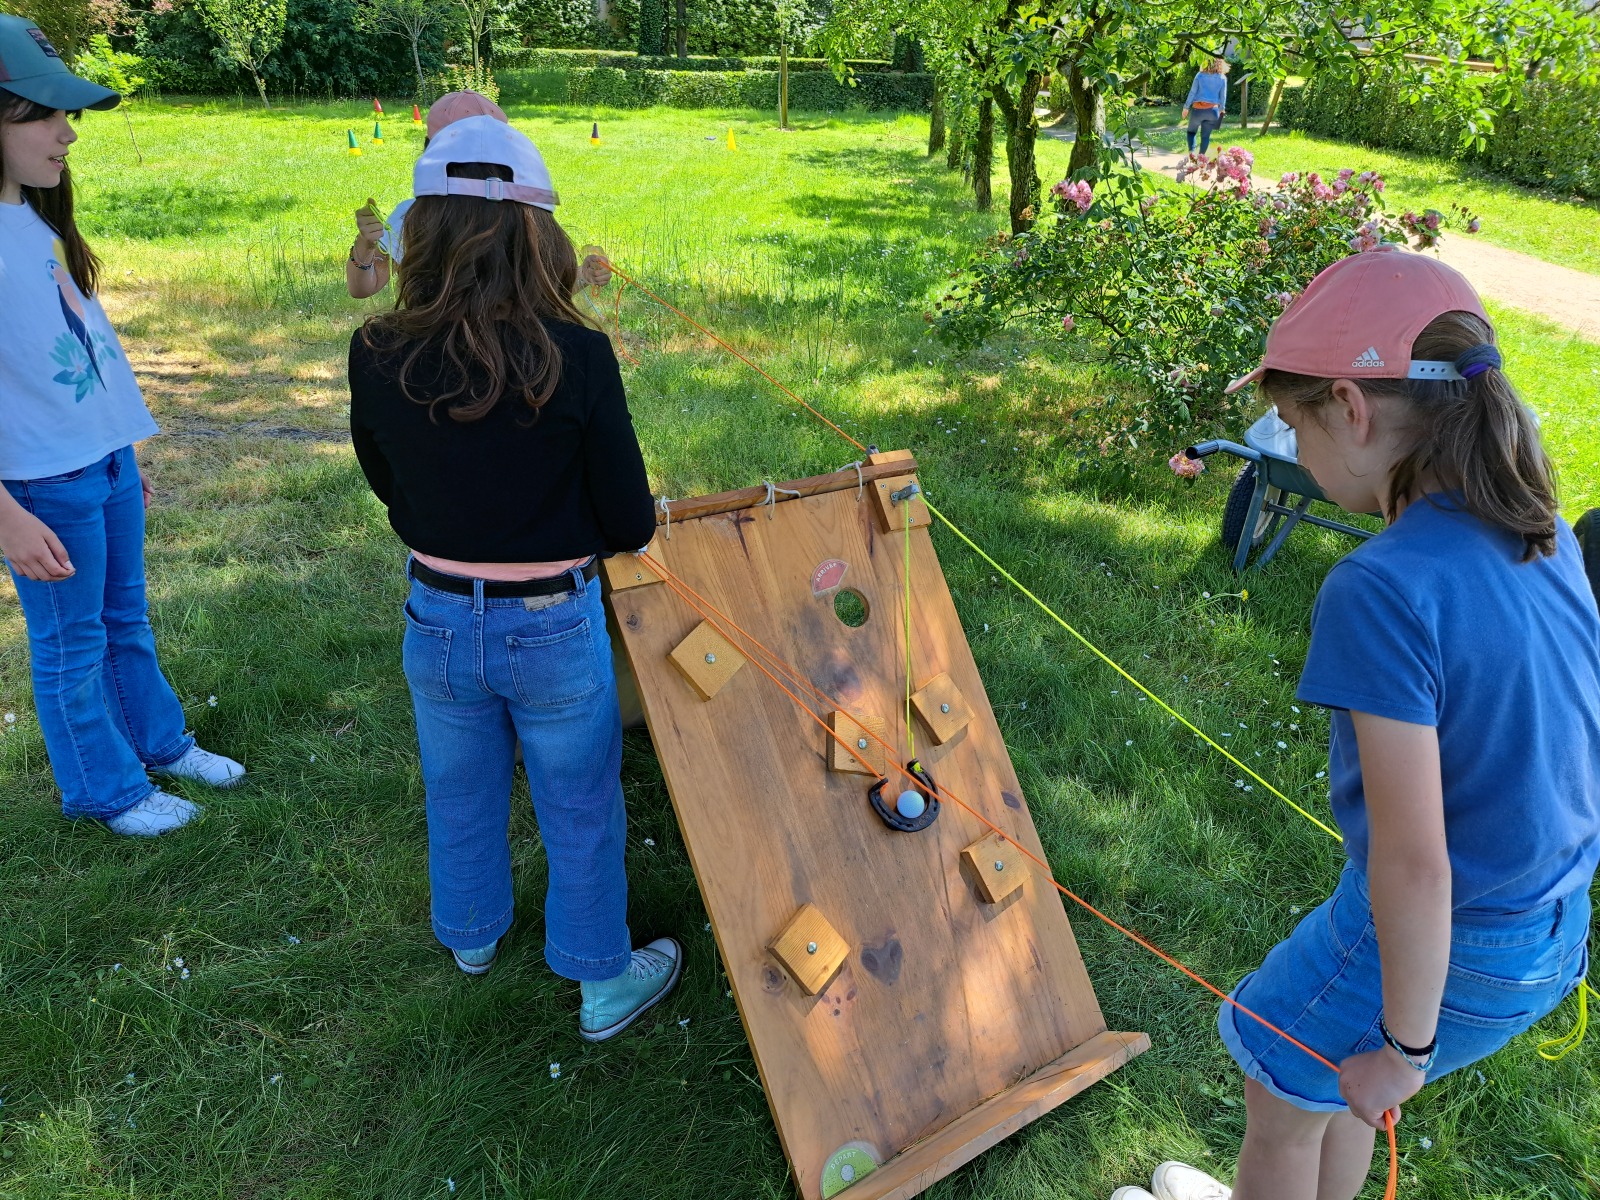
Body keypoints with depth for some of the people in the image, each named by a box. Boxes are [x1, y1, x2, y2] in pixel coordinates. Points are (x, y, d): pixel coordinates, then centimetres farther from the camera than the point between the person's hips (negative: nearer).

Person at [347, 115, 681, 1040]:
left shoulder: (378, 358, -12)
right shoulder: (576, 358, -22)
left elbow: (391, 489, 5)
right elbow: (632, 526, -14)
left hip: (438, 624, 3)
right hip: (555, 632, -3)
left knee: (461, 800, 27)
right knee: (581, 815, 18)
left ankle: (472, 937, 53)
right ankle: (606, 982, 38)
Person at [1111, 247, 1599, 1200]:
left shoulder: (1384, 591, -31)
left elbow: (1415, 863, -27)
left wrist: (1404, 1044, -13)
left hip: (1441, 944, -7)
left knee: (1284, 1095, 20)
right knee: (1342, 1078, 30)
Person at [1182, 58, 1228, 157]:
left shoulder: (1200, 75, 0)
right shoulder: (1222, 78, 4)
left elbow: (1192, 92, -2)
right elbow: (1223, 96, 8)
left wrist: (1186, 107, 2)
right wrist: (1222, 110, 21)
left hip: (1197, 109, -1)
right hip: (1212, 110, 1)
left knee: (1191, 131, 14)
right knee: (1206, 136, 9)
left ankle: (1191, 152, -5)